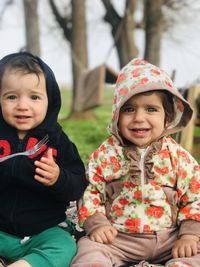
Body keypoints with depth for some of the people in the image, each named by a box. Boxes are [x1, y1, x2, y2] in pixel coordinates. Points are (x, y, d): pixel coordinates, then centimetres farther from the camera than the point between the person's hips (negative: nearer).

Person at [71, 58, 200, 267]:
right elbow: (90, 192, 3)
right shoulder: (106, 154, -1)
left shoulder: (177, 156, -1)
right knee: (89, 248, -27)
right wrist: (96, 224, -11)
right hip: (117, 237, -1)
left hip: (168, 239, 1)